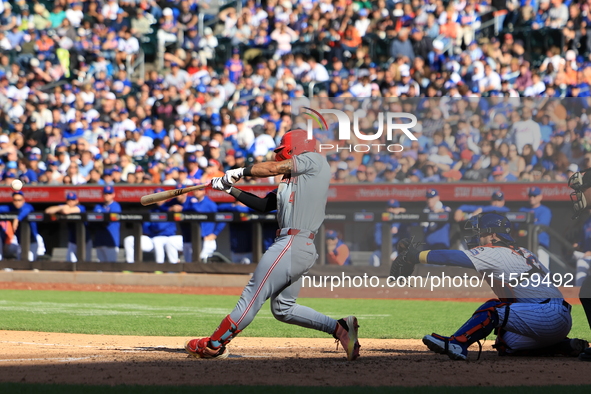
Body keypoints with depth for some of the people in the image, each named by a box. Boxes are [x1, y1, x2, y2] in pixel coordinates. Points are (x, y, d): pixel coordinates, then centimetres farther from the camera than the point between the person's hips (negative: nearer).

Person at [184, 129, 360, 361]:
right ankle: (340, 328, 5)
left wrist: (240, 172, 5)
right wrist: (230, 189, 17)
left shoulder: (314, 160, 0)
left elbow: (273, 168, -6)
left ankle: (214, 345, -1)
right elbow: (264, 204, 23)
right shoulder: (290, 181, 24)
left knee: (253, 295, -5)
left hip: (293, 244, -10)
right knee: (283, 309, 12)